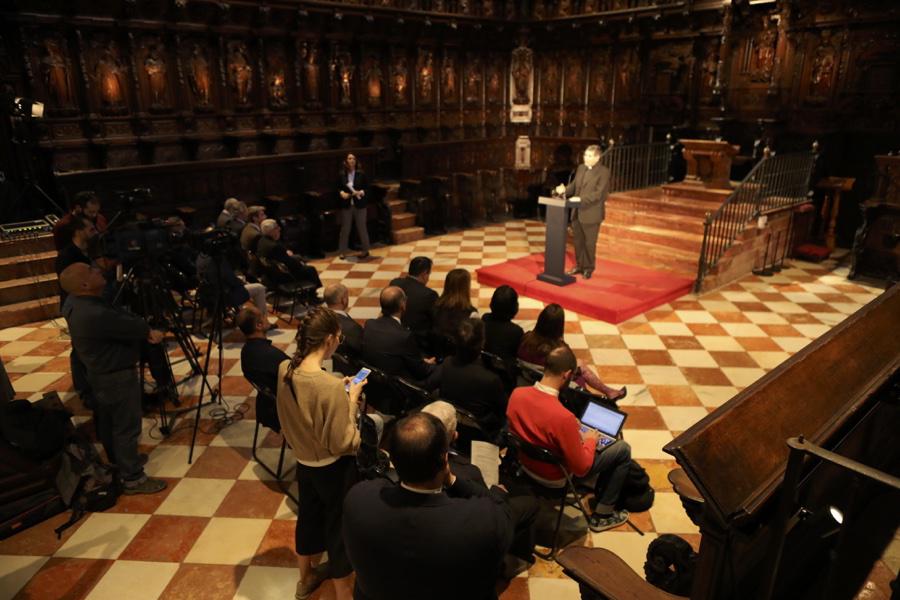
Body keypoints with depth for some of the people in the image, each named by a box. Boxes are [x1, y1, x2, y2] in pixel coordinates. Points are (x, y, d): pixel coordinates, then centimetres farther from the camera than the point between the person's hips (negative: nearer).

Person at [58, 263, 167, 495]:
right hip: (117, 376, -10)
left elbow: (120, 319, 4)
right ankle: (133, 479, 13)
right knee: (127, 426, 2)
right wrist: (149, 331, 1)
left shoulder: (76, 302, -3)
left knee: (108, 423, 24)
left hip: (100, 373, 10)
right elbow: (129, 326, -19)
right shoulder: (95, 315, -34)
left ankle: (119, 463, 42)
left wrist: (144, 330, -8)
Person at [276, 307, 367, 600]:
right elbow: (343, 445, -24)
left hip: (303, 461, 7)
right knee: (339, 526, 15)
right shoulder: (332, 386, -33)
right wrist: (351, 400, -17)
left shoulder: (285, 370, -11)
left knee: (308, 515, 28)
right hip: (334, 469, -7)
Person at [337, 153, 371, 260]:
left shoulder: (361, 173, -1)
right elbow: (338, 188, 7)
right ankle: (343, 251, 14)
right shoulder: (341, 174, 1)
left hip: (359, 204, -1)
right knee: (345, 228, 4)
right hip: (346, 205, 1)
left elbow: (367, 187, 0)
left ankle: (365, 250, 17)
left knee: (361, 228, 5)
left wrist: (361, 192, -18)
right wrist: (342, 193, -13)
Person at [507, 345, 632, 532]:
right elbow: (581, 468, -24)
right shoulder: (563, 417, -38)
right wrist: (590, 440, -6)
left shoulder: (517, 393, -18)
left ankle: (599, 487, 39)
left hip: (526, 464, 7)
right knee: (623, 449, 8)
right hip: (556, 478, -6)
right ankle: (602, 516, 21)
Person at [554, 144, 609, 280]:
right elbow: (574, 185, 17)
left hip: (591, 214, -6)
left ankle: (589, 268, 17)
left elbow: (599, 193, -19)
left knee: (589, 243, 4)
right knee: (578, 242, 14)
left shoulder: (603, 172, -11)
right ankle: (579, 265, 27)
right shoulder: (580, 168, 10)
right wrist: (565, 189, -5)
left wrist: (581, 199, -28)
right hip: (577, 212, 6)